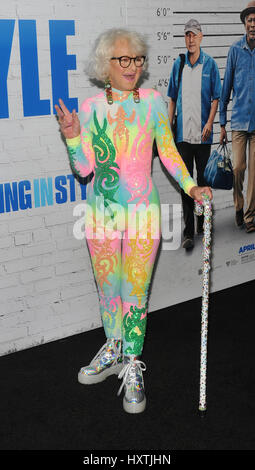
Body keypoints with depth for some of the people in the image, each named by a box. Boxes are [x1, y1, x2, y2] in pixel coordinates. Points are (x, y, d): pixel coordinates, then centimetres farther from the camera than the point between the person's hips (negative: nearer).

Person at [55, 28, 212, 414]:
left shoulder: (153, 101, -4)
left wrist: (190, 186, -7)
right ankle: (113, 350, 38)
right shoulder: (90, 108, 0)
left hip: (142, 212, -2)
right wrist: (72, 135, -14)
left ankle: (132, 367, 21)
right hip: (101, 212, 3)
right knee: (107, 288, 16)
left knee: (135, 293, 3)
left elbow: (168, 151, 4)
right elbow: (85, 168, 0)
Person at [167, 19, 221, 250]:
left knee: (203, 180, 9)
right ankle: (188, 232, -1)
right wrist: (169, 125, 7)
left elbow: (216, 98, 1)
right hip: (183, 133, 1)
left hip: (203, 134, -1)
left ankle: (202, 225, 26)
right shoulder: (178, 64, 9)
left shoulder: (210, 64, 2)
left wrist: (210, 123, -13)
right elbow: (172, 99, 14)